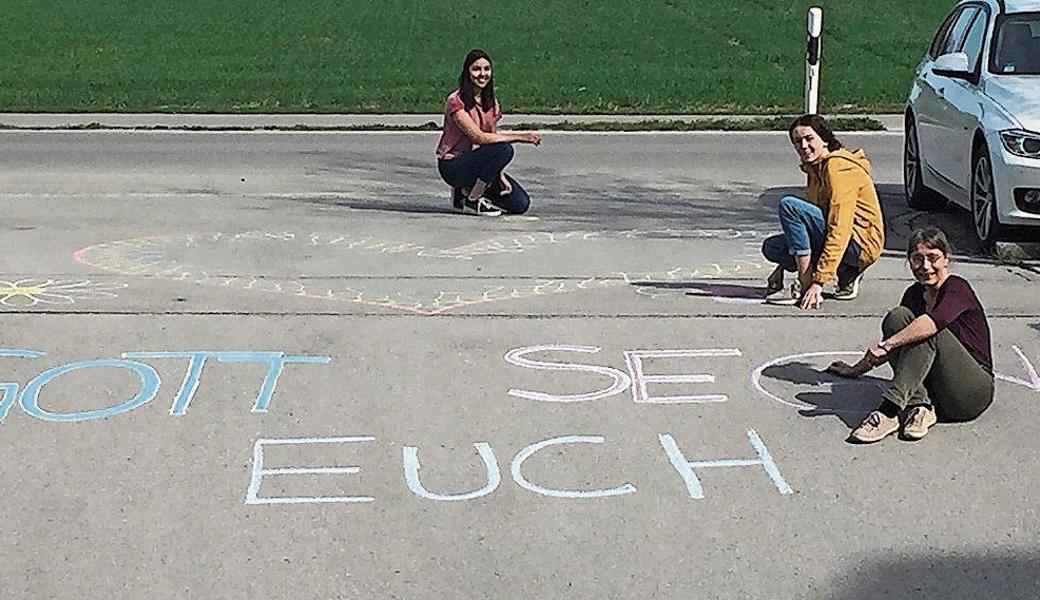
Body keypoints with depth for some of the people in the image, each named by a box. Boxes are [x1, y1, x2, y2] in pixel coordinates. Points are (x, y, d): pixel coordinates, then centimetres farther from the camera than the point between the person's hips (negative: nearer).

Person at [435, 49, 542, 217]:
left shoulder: (491, 102, 7)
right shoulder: (456, 101, -16)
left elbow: (493, 137, 6)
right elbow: (479, 137, -25)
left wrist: (500, 175, -9)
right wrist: (520, 136, -26)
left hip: (476, 162, 7)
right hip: (453, 166, -7)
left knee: (520, 204, -7)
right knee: (504, 149, -31)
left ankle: (466, 191, 11)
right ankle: (472, 201, -15)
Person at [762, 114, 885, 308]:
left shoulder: (839, 168, -17)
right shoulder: (816, 168, 14)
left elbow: (840, 231, -25)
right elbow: (813, 219, 21)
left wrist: (819, 282, -28)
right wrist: (781, 267, 14)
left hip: (861, 243, -10)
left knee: (788, 205, -21)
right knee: (771, 247, 1)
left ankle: (805, 287, -21)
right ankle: (847, 274, 3)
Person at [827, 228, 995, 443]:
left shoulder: (957, 288, -10)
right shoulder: (914, 294, 12)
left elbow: (935, 321, -32)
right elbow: (901, 343, 26)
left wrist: (886, 345, -37)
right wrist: (857, 369, 25)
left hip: (973, 391, -6)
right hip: (934, 391, 6)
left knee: (928, 332, -29)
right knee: (897, 317, -13)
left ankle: (890, 410, -39)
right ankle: (919, 406, -27)